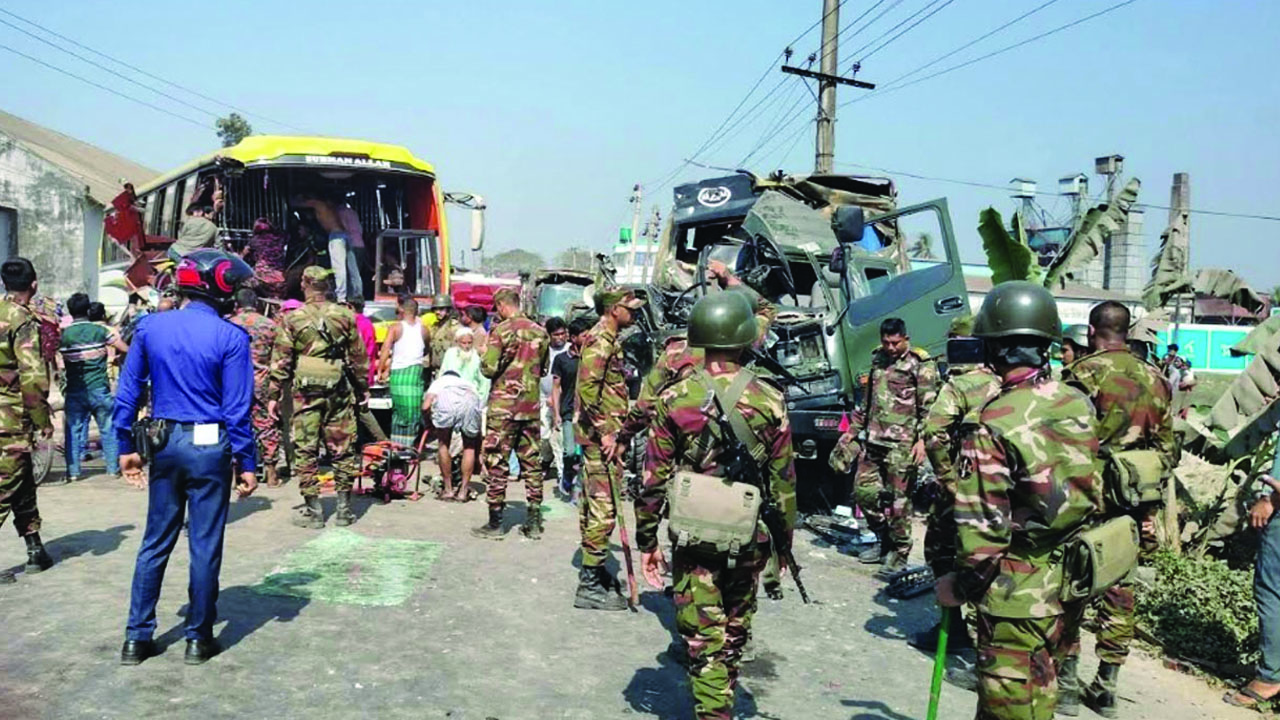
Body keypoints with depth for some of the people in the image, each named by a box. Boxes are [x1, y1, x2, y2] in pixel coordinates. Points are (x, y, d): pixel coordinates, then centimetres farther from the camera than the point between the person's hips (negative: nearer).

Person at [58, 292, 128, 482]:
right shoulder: (100, 331, -2)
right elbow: (126, 349, 4)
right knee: (108, 428, 8)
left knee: (74, 430, 6)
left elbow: (61, 364, 0)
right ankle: (113, 467, 12)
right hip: (99, 388, 0)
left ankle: (73, 471, 5)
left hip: (75, 391, 0)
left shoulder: (64, 334, -2)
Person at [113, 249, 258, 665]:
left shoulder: (150, 327, 2)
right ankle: (198, 638, 17)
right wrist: (247, 464, -6)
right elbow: (236, 409, -12)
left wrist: (126, 446, 12)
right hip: (209, 446, -4)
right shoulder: (230, 338, -11)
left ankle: (137, 638, 21)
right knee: (205, 546, 7)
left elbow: (128, 392, 4)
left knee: (155, 542, 15)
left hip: (164, 443, 4)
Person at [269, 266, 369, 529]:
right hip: (340, 391, 2)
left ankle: (313, 510, 7)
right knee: (342, 448, 9)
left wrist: (274, 394, 5)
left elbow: (281, 360, -2)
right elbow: (358, 355, 9)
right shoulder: (344, 315, 4)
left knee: (306, 451, 5)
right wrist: (363, 388, 18)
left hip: (306, 391, -2)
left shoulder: (292, 318, -2)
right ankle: (344, 508, 13)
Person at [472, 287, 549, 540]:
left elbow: (489, 369, -14)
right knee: (531, 463, 10)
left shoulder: (501, 331, -10)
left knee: (497, 464, 2)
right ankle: (534, 522, 13)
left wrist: (483, 357, 6)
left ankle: (495, 523, 6)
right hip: (531, 405, 5)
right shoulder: (539, 332, 7)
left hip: (503, 405, -5)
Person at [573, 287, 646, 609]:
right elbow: (588, 388, -24)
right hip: (600, 436, -11)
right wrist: (605, 432, -22)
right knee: (603, 509, -8)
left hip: (598, 435, 11)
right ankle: (590, 585, -3)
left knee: (593, 505, 16)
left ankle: (594, 572, 27)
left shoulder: (607, 339, 17)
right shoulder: (601, 340, -15)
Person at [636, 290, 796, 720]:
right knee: (735, 632, 23)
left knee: (702, 637, 8)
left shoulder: (673, 399, -9)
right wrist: (784, 541, 10)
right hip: (750, 538, 2)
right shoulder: (770, 400, -8)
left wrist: (646, 541, 4)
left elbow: (654, 479, -6)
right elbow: (783, 481, -2)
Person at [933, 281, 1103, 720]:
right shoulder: (1079, 405, -1)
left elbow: (982, 522, -19)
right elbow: (1093, 490, 11)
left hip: (1018, 589, -7)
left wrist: (960, 585, -8)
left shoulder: (993, 424, -22)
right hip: (1071, 579, 7)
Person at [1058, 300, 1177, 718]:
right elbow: (1168, 451, 11)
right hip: (1134, 506, 6)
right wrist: (1149, 504, 18)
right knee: (1119, 590, 12)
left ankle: (1066, 681, 10)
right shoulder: (1155, 381, 8)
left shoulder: (1082, 374, -12)